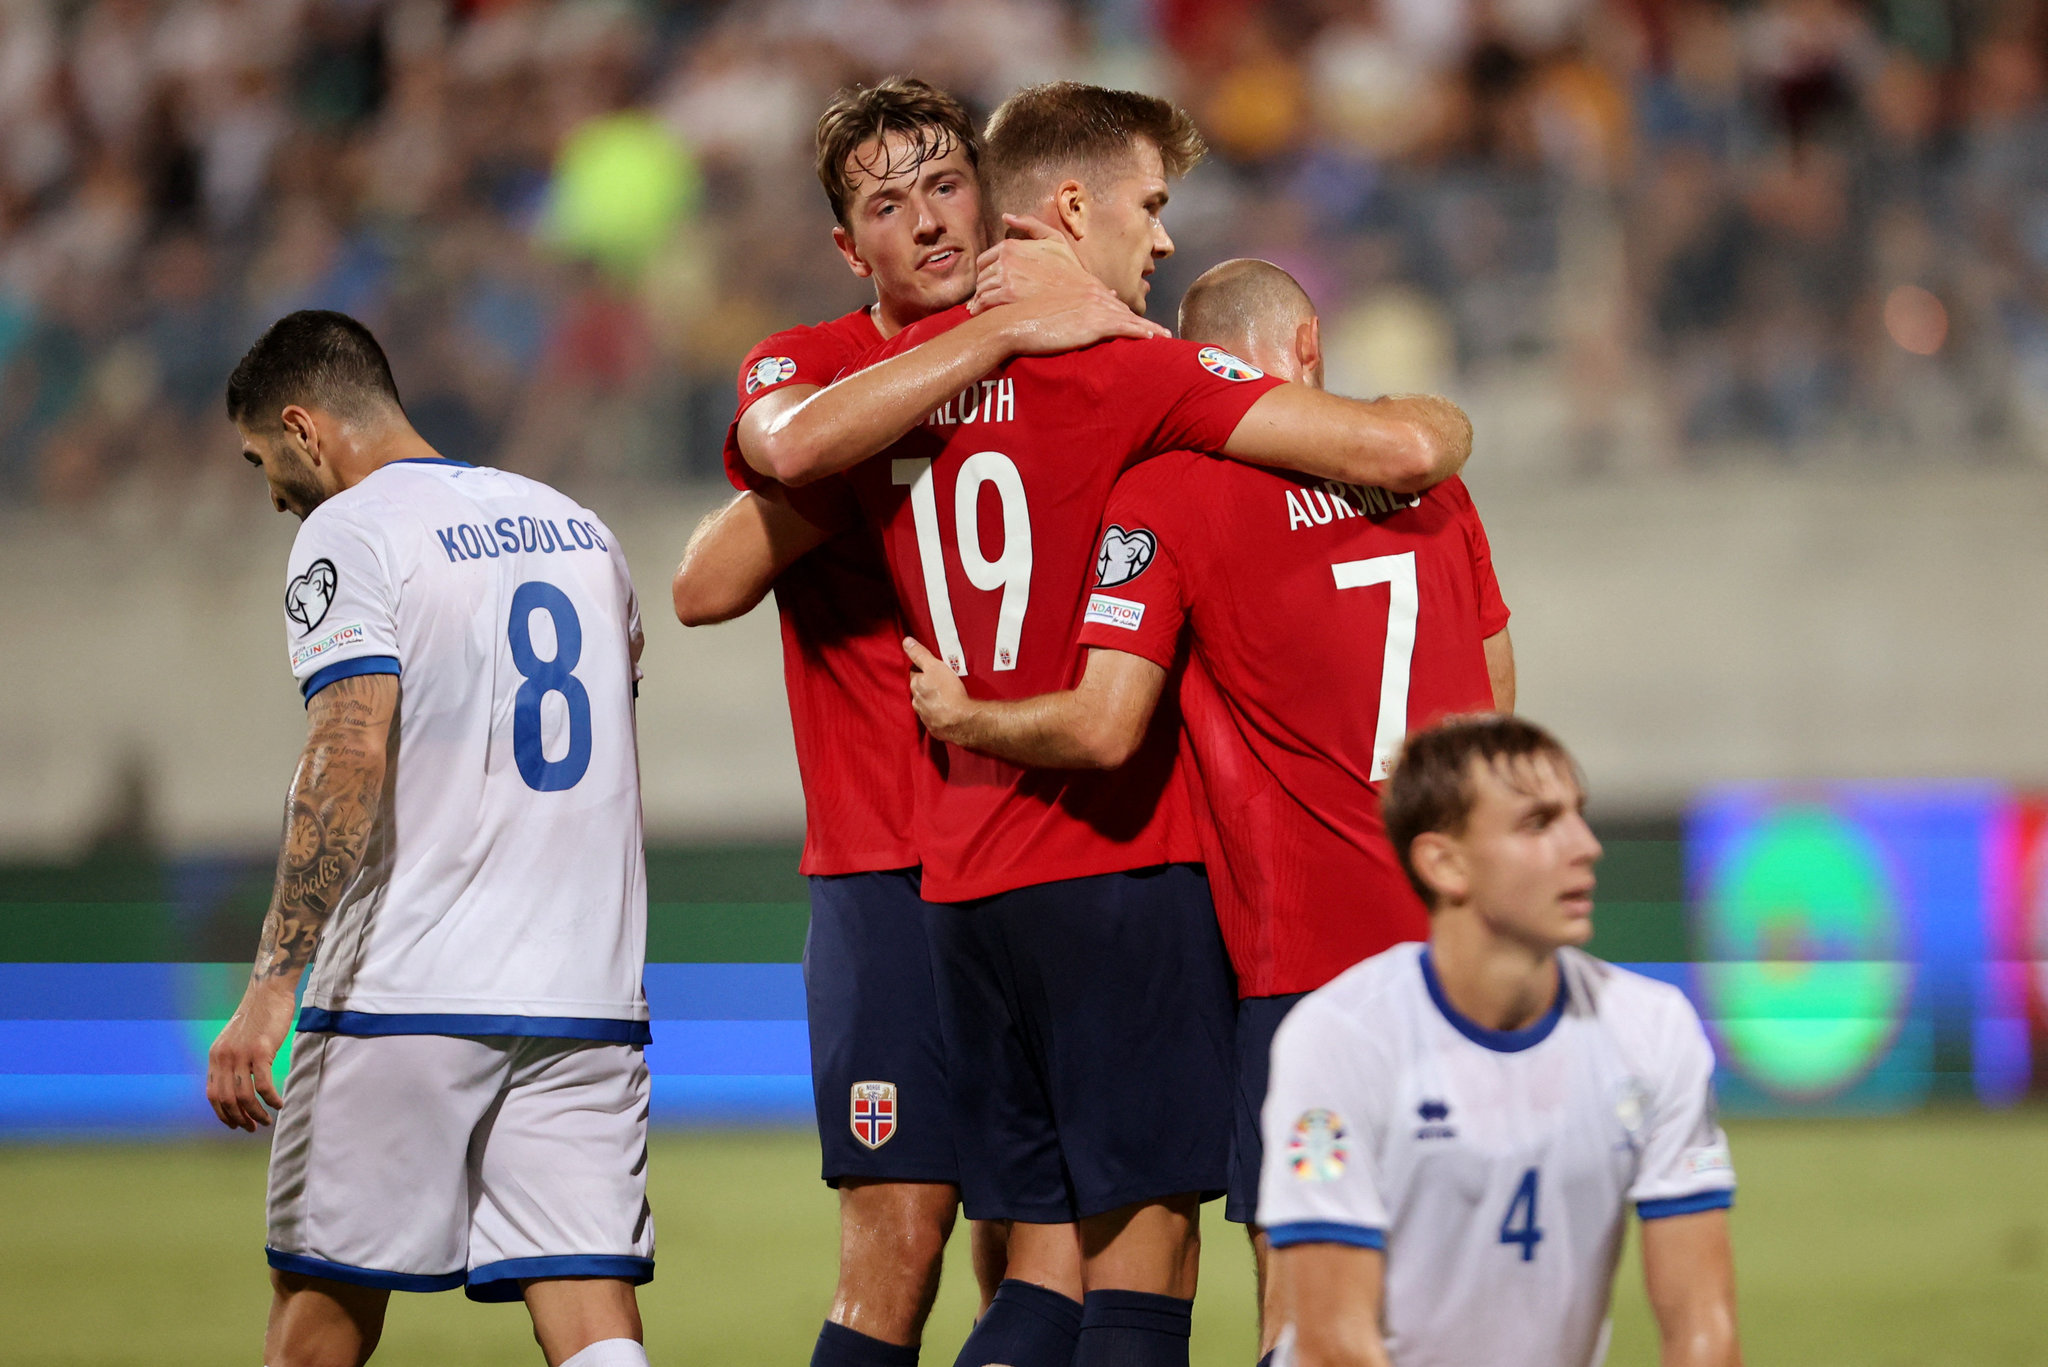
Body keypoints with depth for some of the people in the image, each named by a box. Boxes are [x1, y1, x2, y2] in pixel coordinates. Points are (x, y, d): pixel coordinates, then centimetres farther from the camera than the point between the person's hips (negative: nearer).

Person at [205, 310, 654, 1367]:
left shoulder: (349, 534, -5)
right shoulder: (577, 527, 17)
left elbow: (350, 758, -19)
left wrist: (273, 983, -24)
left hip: (404, 998, -5)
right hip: (589, 995, 5)